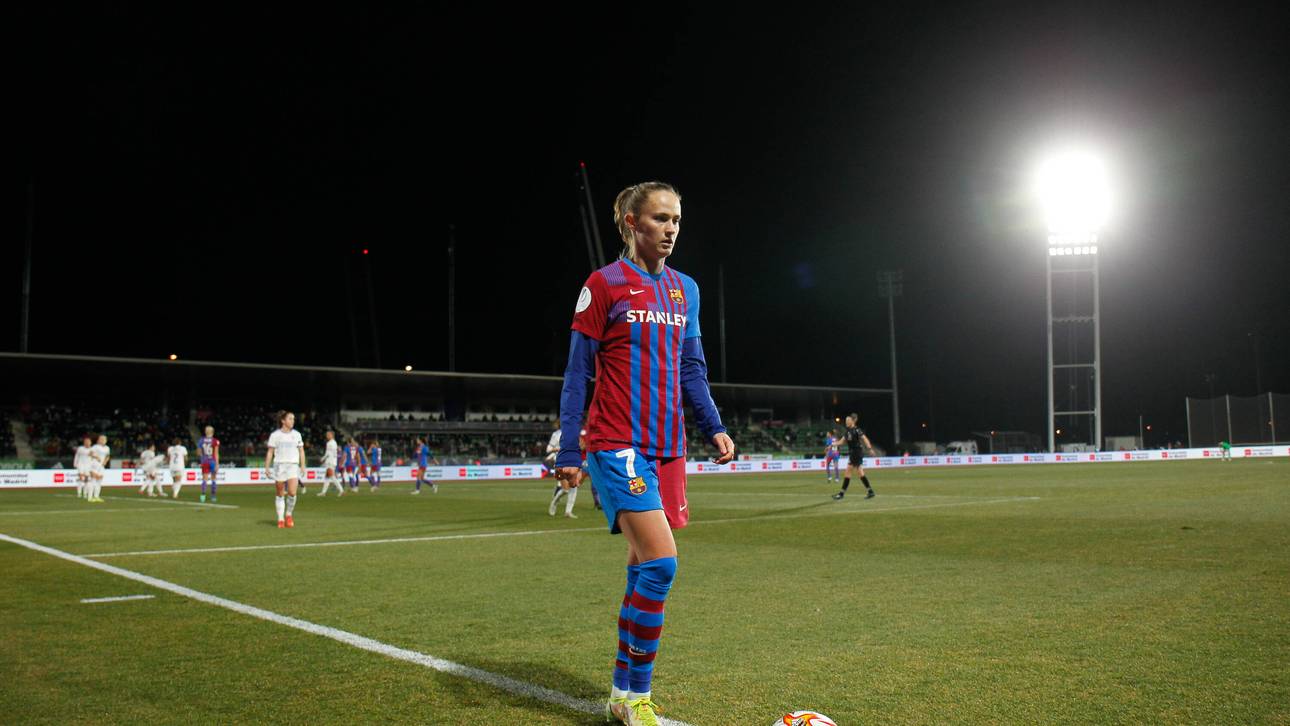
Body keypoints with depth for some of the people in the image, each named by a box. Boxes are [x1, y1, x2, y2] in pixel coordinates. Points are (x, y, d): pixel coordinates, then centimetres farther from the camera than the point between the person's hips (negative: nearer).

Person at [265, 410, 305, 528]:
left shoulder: (296, 434, 8)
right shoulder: (275, 435, 2)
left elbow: (301, 451, 12)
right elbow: (270, 452, 4)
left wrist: (302, 466, 4)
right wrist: (267, 467, -1)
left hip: (293, 465, 1)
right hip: (279, 465, -1)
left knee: (292, 492, -14)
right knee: (280, 494, 4)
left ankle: (288, 515, 7)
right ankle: (280, 519, 14)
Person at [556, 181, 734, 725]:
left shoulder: (684, 289, 13)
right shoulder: (604, 284, -4)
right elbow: (578, 372, -4)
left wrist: (713, 427, 8)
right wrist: (567, 451, -7)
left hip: (667, 449, 7)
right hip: (618, 446, -6)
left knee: (646, 570, 9)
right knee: (660, 563, -17)